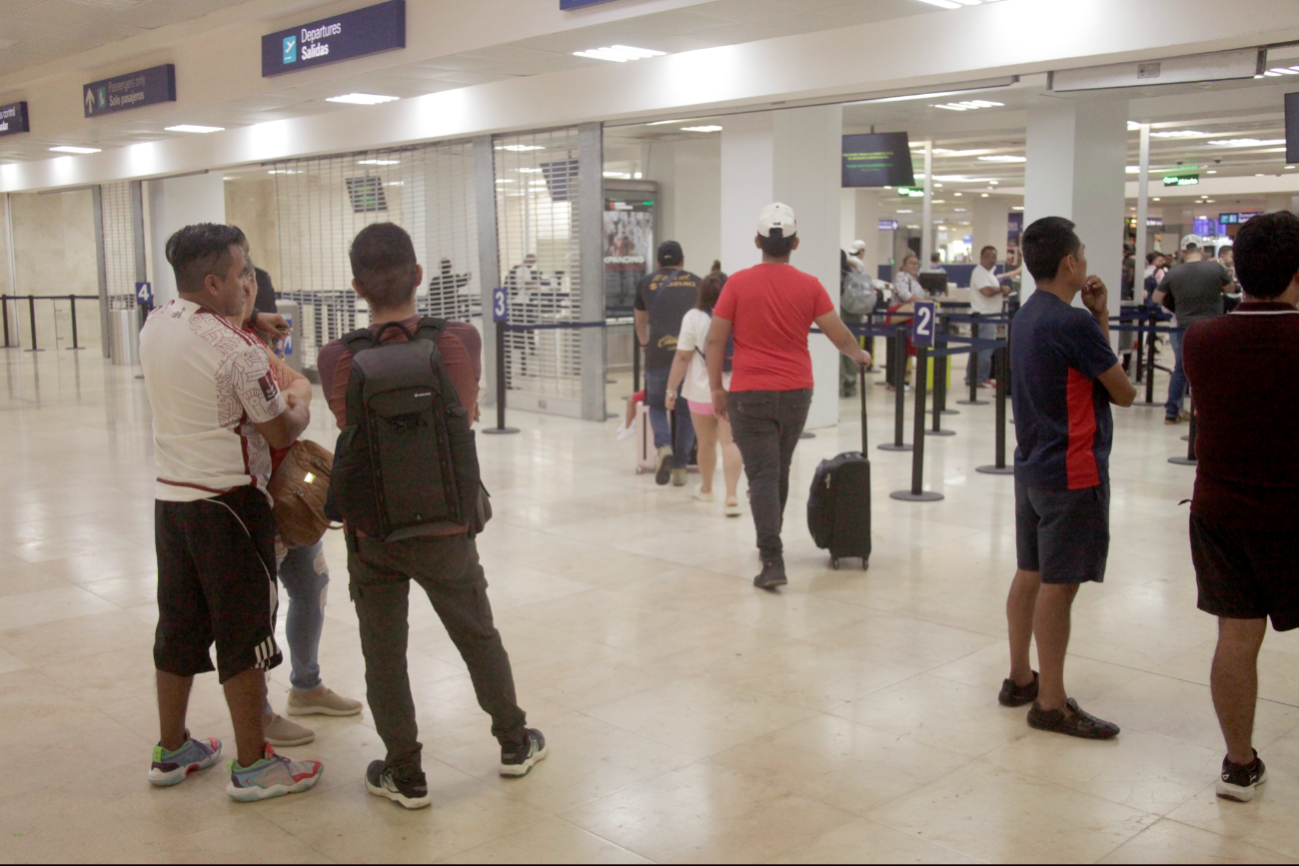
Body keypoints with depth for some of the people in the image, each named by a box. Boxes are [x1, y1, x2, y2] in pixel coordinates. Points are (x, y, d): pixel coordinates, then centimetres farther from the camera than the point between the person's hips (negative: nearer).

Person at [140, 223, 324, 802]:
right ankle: (252, 766, 13)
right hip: (229, 504, -8)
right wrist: (299, 409, 9)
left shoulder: (154, 328, 4)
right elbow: (281, 433, -12)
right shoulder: (236, 349, -19)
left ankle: (171, 751, 31)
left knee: (178, 627, 17)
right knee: (244, 635, 3)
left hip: (170, 498, 8)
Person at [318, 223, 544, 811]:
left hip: (372, 532, -1)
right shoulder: (461, 340, -14)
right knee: (479, 637, 20)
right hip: (446, 526, 1)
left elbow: (350, 430, -1)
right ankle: (515, 744, 36)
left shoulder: (336, 359, -15)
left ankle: (405, 775, 24)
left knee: (383, 656, 13)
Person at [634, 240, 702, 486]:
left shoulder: (646, 284, 15)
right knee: (686, 410, 12)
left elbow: (641, 323, 30)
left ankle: (664, 447, -11)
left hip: (659, 355, -1)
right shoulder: (696, 283, 15)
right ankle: (680, 468, 11)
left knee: (657, 405, 16)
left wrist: (645, 344, 50)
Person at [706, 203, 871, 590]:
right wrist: (860, 356, 22)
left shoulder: (738, 284, -5)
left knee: (762, 475, -4)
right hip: (796, 394, 3)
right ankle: (769, 543, 35)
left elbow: (715, 340, -5)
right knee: (779, 472, 19)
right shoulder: (809, 286, -1)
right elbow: (840, 335, 2)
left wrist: (717, 388, 3)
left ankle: (773, 560, -15)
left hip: (749, 395, -3)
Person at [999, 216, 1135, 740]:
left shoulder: (1027, 317, 10)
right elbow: (1124, 392, -8)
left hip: (1032, 466, 9)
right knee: (1059, 585, -3)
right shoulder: (1073, 323, -18)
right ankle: (1051, 704, 5)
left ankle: (1020, 679, 26)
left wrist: (1099, 317, 3)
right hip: (1073, 472, -9)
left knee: (1030, 575, 16)